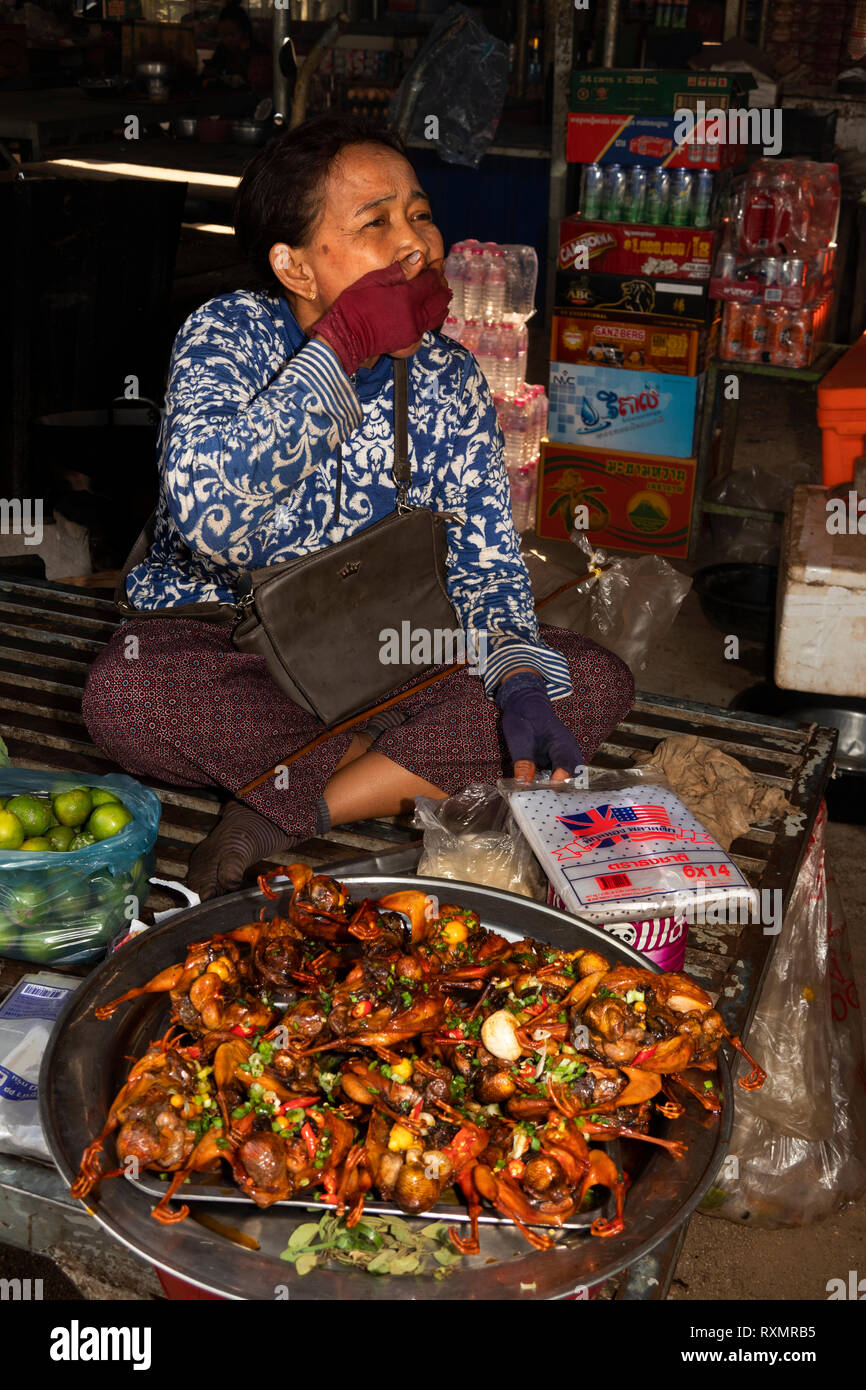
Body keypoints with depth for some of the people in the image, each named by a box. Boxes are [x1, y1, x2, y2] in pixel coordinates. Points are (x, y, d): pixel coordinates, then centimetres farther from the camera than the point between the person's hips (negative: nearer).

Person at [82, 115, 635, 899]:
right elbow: (212, 518, -32)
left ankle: (285, 815, -21)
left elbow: (486, 566, -4)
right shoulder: (229, 333, -13)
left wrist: (521, 681, -25)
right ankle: (416, 768, -15)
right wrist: (341, 346, -28)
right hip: (218, 651, -3)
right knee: (125, 693, -36)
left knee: (599, 682, -16)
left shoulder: (450, 382, -1)